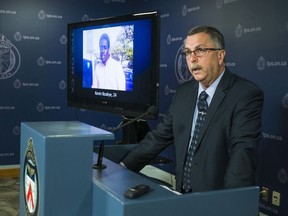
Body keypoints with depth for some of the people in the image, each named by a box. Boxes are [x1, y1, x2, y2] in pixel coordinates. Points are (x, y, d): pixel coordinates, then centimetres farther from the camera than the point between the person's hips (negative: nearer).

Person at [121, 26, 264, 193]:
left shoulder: (247, 95, -10)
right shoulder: (183, 92, 9)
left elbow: (243, 152, -20)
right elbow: (160, 136, 12)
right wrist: (124, 167, 5)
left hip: (220, 199, -4)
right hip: (184, 197, 5)